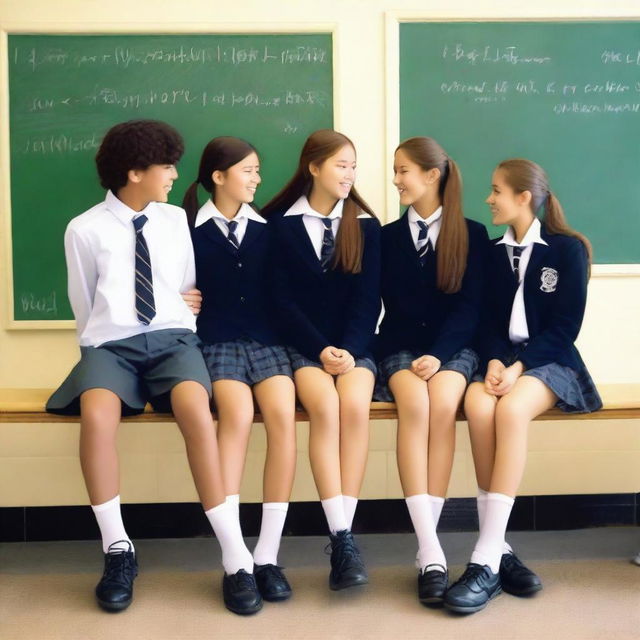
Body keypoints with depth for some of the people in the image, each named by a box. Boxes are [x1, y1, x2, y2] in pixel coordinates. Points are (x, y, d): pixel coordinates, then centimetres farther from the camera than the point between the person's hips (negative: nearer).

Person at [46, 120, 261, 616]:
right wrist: (101, 350, 7)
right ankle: (118, 551, -15)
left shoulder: (178, 221, 12)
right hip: (112, 344, -1)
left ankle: (237, 556, -28)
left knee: (195, 408, -33)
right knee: (96, 414, -35)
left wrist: (183, 321, 8)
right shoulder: (84, 230, 5)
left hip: (171, 339, 1)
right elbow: (85, 311, 12)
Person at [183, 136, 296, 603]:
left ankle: (267, 555, -22)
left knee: (282, 413, -28)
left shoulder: (268, 229, 15)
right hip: (217, 344, -2)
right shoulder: (191, 231, 7)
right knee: (238, 413, -33)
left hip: (268, 341, 2)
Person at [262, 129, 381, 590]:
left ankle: (344, 535, -26)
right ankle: (342, 538, -30)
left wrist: (349, 350, -14)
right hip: (302, 345, -1)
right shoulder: (280, 224, 4)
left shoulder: (366, 225, 10)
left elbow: (368, 298, 2)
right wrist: (321, 350, -13)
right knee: (324, 406, -31)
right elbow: (282, 300, -1)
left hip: (354, 345, 2)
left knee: (355, 406, -30)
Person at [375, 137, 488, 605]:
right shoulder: (388, 236, 12)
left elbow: (468, 308, -1)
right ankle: (432, 552, -36)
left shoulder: (472, 234, 7)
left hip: (454, 348, -1)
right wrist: (415, 356, -10)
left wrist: (438, 355, -16)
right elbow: (392, 307, 7)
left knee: (443, 405, -34)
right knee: (414, 403, -33)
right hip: (402, 348, 1)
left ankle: (426, 549, -29)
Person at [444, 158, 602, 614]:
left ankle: (486, 559, -36)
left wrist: (519, 368, -20)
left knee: (511, 409, -37)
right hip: (504, 361, 4)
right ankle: (499, 551, -28)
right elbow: (489, 321, 9)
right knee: (478, 405, -33)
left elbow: (565, 327, -7)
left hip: (550, 362, -3)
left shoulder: (568, 249, 0)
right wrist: (494, 362, -12)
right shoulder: (495, 252, 14)